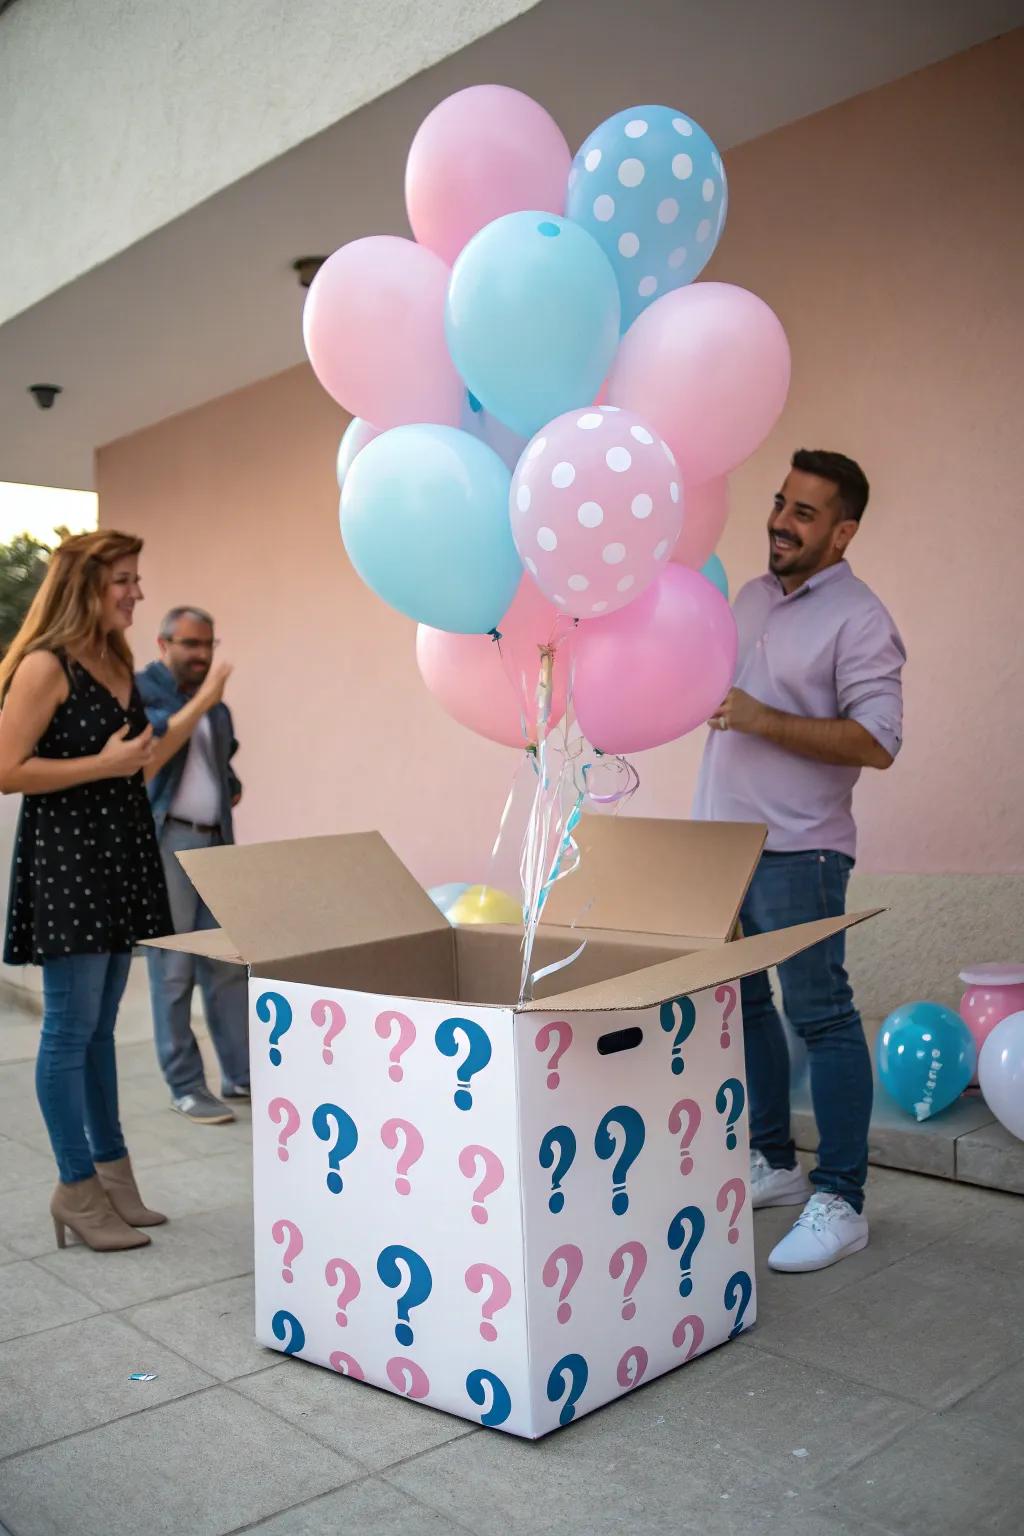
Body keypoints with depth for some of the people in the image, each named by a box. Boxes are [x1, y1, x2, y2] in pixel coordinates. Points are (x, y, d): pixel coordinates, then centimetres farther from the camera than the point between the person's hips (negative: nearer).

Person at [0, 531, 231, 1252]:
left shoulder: (116, 663, 14)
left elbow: (144, 760, 19)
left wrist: (204, 701, 16)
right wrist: (102, 764, -17)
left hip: (118, 853, 8)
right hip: (64, 855, -8)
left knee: (100, 1025, 14)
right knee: (71, 1026, -1)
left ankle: (112, 1170, 23)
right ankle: (77, 1188, 10)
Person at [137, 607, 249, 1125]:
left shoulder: (216, 705, 20)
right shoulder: (140, 689, -1)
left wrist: (232, 787, 15)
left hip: (215, 842, 6)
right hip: (164, 843, -6)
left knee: (226, 962, 6)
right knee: (174, 967, -3)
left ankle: (240, 1074, 14)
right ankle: (185, 1086, 5)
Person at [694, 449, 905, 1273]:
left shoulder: (858, 618, -10)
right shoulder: (752, 596, 13)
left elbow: (876, 741, -20)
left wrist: (763, 720, -23)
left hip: (797, 851, -8)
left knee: (820, 1015, -3)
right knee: (739, 1005, 14)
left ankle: (840, 1202, 6)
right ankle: (772, 1162, 29)